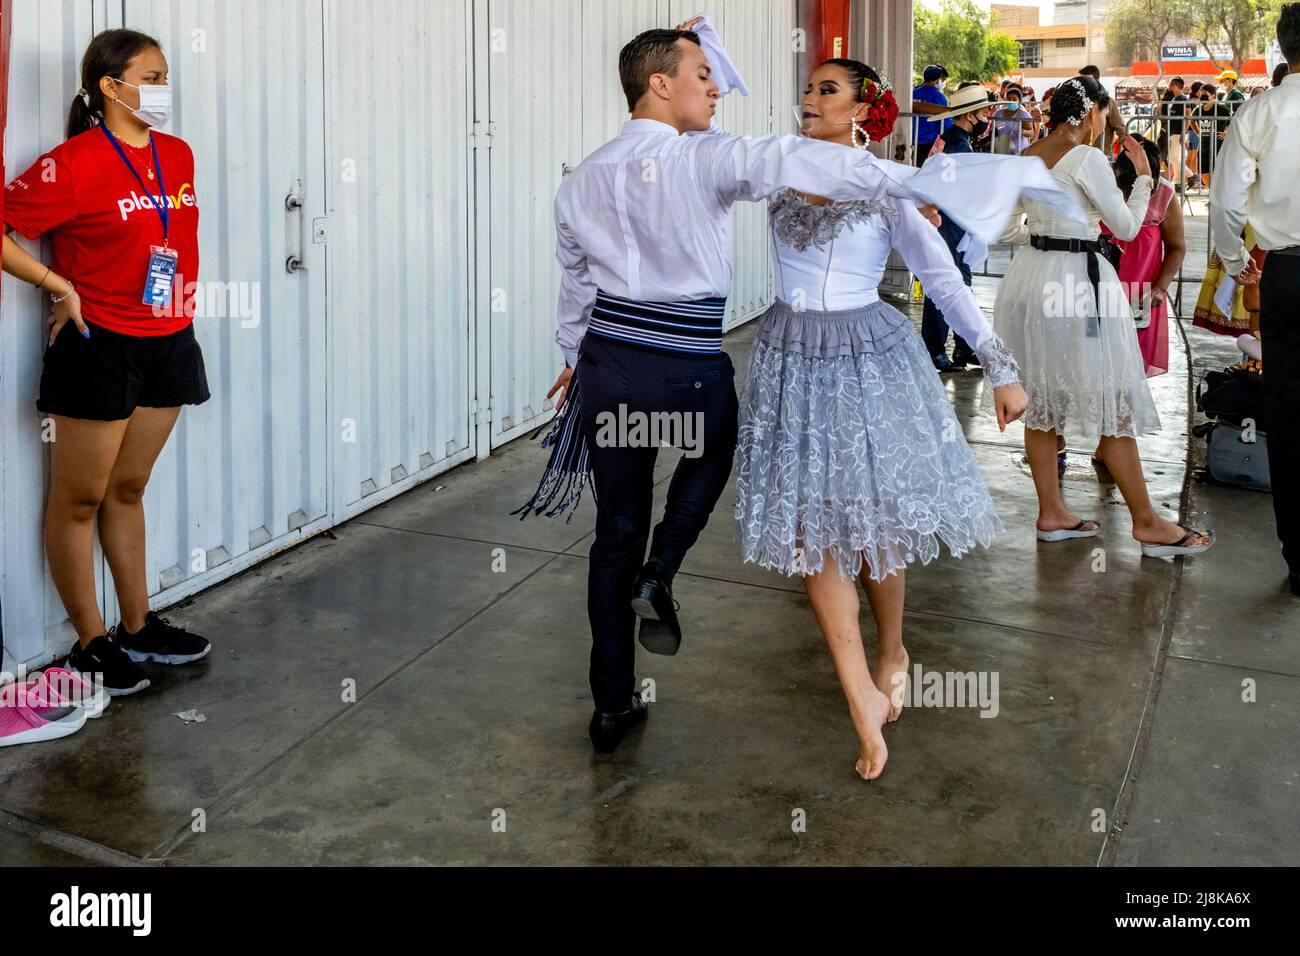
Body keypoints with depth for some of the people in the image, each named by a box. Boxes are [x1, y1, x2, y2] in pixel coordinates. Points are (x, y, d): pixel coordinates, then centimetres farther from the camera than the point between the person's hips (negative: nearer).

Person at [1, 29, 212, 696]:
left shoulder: (178, 155, 7)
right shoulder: (75, 163, -14)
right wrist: (61, 287, -13)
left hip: (167, 344, 7)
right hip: (100, 348, -6)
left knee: (127, 491, 18)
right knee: (79, 499, 6)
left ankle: (138, 628, 27)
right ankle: (91, 645, 16)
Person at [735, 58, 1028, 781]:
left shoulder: (885, 189, -7)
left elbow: (946, 280, -6)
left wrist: (1001, 368, -7)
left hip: (869, 361, -3)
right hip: (791, 360, 4)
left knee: (873, 520, 5)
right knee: (811, 528, 0)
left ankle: (893, 652, 34)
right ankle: (864, 701, 8)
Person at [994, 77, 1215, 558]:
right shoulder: (1087, 158, -13)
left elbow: (1010, 230, 14)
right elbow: (1127, 227, -7)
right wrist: (1143, 176, 6)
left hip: (1030, 277, 8)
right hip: (1077, 282, -8)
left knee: (1042, 398, 13)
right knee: (1112, 402, 0)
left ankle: (1051, 513, 19)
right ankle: (1146, 522, 8)